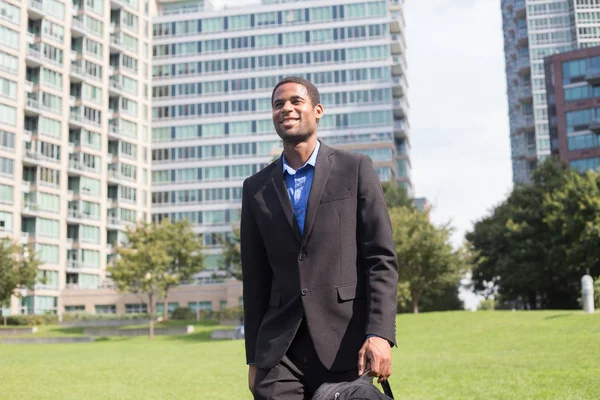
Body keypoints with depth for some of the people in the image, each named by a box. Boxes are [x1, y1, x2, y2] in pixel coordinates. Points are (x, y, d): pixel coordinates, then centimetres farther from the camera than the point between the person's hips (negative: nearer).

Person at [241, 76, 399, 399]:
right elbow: (255, 276, 12)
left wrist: (380, 333, -13)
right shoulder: (256, 188, 11)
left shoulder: (355, 169, 3)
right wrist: (253, 357, 10)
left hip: (344, 345, -2)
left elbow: (382, 258, -2)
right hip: (279, 350, 2)